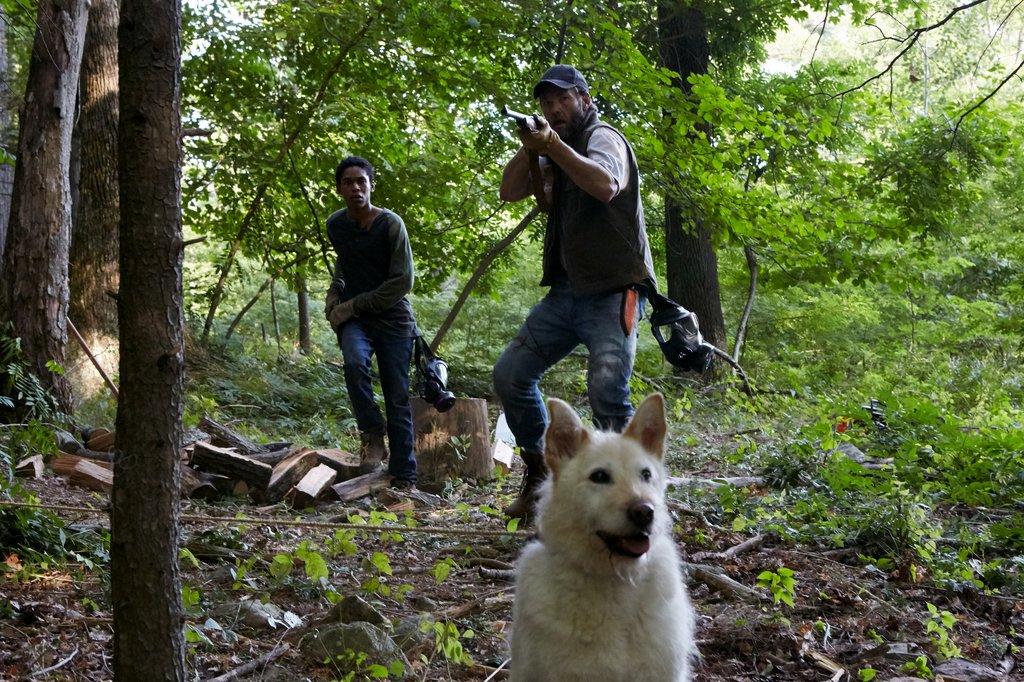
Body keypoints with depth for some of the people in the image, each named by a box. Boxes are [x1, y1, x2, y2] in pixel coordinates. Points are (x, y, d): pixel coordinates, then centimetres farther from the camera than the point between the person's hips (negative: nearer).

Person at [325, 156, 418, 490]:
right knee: (355, 362, -30)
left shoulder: (391, 224, -10)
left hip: (392, 316, -2)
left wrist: (354, 305, -12)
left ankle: (404, 478, 2)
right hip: (352, 317, 3)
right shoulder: (335, 224, 5)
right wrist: (335, 291, 9)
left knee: (398, 399, -4)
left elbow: (402, 283, -12)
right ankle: (372, 434, -12)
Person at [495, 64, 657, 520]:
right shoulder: (553, 153, 18)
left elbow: (604, 185, -26)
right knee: (510, 376, 5)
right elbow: (510, 191, 8)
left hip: (612, 292, -8)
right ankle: (538, 477, 18)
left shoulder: (603, 138, -4)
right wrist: (529, 149, -5)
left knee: (606, 391, -24)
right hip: (565, 292, 8)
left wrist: (553, 145, -23)